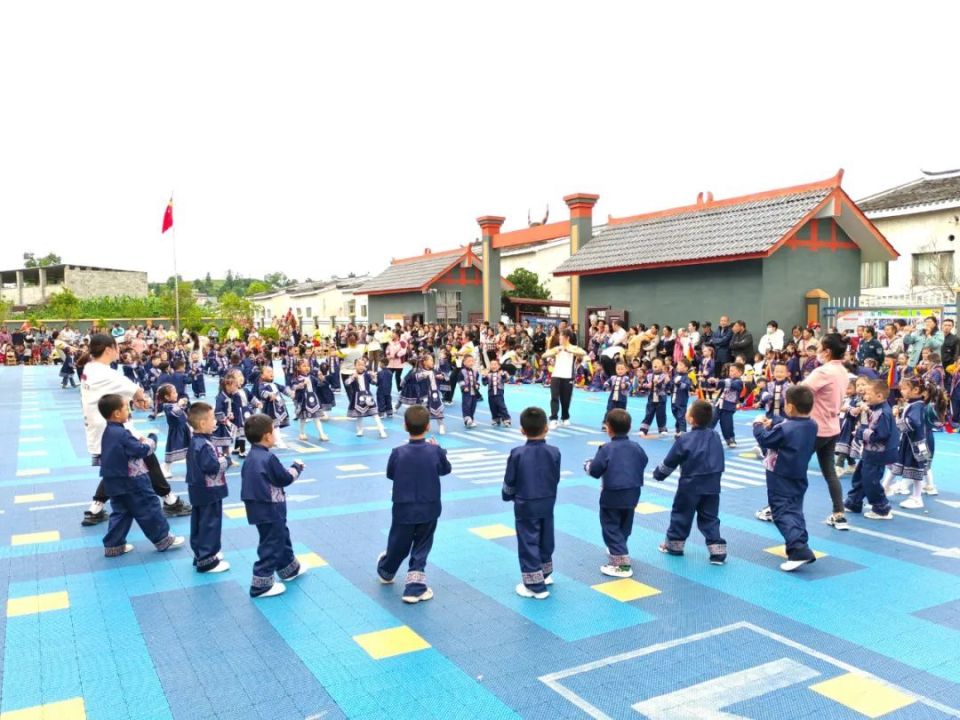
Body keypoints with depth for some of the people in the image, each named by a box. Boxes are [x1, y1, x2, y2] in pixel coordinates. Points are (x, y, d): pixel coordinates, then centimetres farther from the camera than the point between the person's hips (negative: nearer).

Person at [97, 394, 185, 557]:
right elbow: (143, 450, -20)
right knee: (149, 509, 3)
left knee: (121, 512, 17)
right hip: (131, 482, -9)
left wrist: (138, 441, 4)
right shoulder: (122, 434, -23)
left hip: (115, 481, 9)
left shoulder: (108, 432, 7)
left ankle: (113, 545, 20)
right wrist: (152, 438, -4)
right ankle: (163, 539, 12)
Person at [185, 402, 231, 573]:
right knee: (210, 524, -1)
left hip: (199, 490, 10)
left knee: (199, 523, 19)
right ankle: (207, 560, 6)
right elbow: (213, 466, -30)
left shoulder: (195, 441, 7)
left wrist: (222, 459, 4)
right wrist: (227, 460, -13)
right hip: (209, 492, -10)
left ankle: (200, 554, 32)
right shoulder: (204, 445, -25)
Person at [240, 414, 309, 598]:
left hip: (258, 507, 10)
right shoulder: (268, 457, -22)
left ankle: (289, 568, 41)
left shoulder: (250, 457, 6)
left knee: (281, 536, 25)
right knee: (271, 544, 1)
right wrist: (297, 467, 2)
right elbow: (285, 478, -14)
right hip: (270, 509, -10)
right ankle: (261, 585, 7)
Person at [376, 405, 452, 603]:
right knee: (421, 550, 12)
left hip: (403, 509, 0)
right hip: (429, 510, 0)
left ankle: (386, 572, 46)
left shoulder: (398, 453, -16)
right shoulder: (435, 451, -14)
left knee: (398, 545, 20)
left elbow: (390, 474, 2)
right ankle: (414, 588, 12)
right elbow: (446, 469, 6)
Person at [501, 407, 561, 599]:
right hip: (547, 504, 4)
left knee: (528, 543, 5)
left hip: (525, 506, -4)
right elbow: (556, 479, 1)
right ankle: (545, 574, 40)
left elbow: (509, 482, -8)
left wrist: (507, 495, 13)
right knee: (545, 539, 22)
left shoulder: (517, 454, -18)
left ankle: (536, 586, 9)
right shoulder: (554, 452, -10)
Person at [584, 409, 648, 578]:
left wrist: (587, 465, 8)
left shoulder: (606, 449, -18)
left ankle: (623, 564, -4)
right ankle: (618, 551, 44)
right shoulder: (636, 447, -2)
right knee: (624, 527, 23)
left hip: (612, 495, -6)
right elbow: (642, 464, 13)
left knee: (611, 528, 1)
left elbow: (595, 471, -14)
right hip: (632, 494, 6)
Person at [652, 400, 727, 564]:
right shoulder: (715, 437, 0)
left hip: (690, 485, -4)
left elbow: (670, 462, -5)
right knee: (709, 518, 11)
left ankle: (674, 545, 25)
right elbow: (721, 463, 12)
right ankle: (718, 550, 5)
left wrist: (658, 474, 9)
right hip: (712, 486, 4)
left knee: (681, 514, 12)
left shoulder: (684, 440, -15)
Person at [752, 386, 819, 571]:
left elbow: (764, 440, -11)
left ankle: (799, 550, -22)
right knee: (795, 510, 19)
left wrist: (758, 425, 5)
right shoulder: (812, 425, 2)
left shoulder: (784, 429, -22)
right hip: (799, 476, 8)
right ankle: (800, 546, 24)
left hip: (781, 478, -8)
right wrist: (772, 422, 14)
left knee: (782, 512, -8)